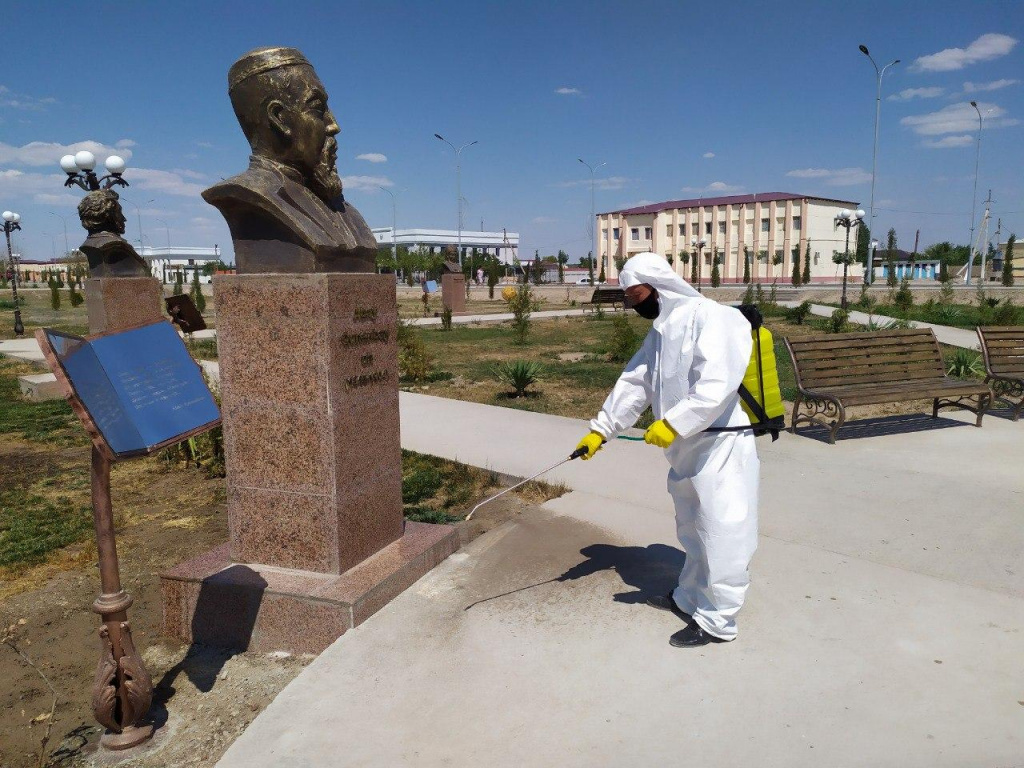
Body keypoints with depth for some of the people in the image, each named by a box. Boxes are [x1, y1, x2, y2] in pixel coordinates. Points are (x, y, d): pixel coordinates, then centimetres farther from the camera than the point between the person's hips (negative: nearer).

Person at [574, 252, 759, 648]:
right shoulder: (661, 331, 13)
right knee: (693, 530, 22)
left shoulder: (712, 318, -17)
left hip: (720, 449, -9)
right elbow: (633, 384, 12)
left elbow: (717, 384, -28)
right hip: (686, 450, 9)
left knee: (720, 534, 2)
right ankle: (688, 597, 40)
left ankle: (716, 621, 16)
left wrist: (673, 424, -31)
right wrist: (600, 430, 7)